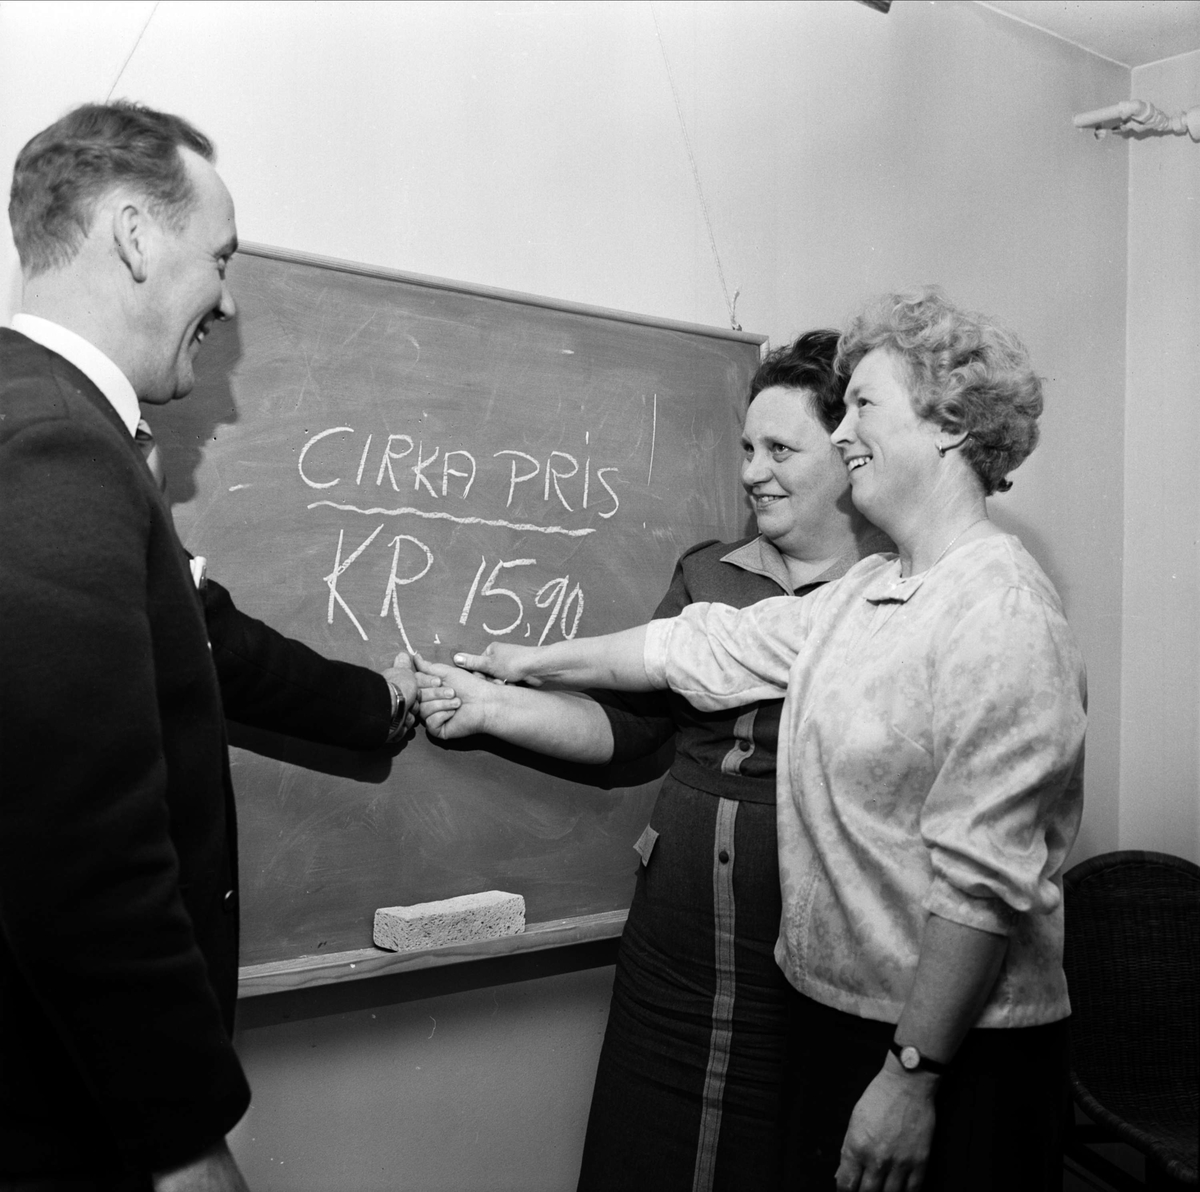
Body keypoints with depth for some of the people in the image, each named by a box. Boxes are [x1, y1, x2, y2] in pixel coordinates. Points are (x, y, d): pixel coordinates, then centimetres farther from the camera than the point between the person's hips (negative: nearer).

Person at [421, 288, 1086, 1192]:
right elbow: (709, 645, 12)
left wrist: (913, 1073, -21)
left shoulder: (1000, 615, -21)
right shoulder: (865, 592, 7)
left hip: (954, 1047, -7)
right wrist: (533, 665, 17)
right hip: (835, 1012, 8)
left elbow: (982, 875, -24)